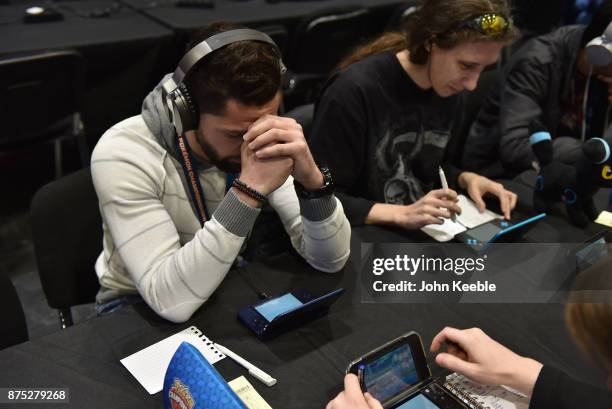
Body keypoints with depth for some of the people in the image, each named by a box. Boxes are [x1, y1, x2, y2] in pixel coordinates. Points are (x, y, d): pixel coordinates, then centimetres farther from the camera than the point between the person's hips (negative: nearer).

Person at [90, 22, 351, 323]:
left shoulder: (269, 144, -14)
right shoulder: (123, 155, -24)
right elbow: (171, 299, -31)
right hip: (139, 307, -2)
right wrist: (249, 191, -37)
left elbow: (331, 260, -15)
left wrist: (311, 179, -32)